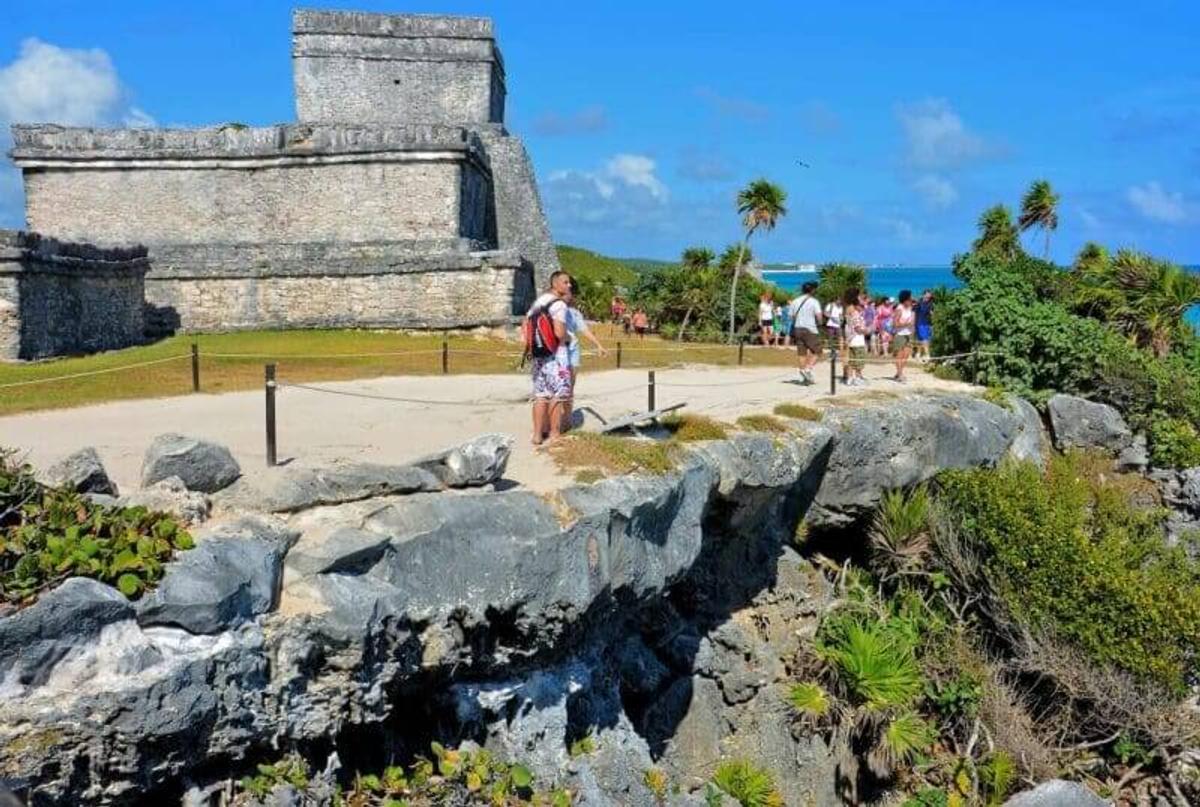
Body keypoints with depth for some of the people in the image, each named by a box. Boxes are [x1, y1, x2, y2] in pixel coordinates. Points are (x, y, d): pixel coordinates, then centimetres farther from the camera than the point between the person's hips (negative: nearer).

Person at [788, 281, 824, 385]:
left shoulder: (795, 302, 10)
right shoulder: (813, 301, -7)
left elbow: (792, 317, 11)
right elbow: (819, 317, -14)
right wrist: (819, 323, 5)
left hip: (798, 329, 5)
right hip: (811, 329, -5)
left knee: (801, 353, 7)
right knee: (816, 351, 5)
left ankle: (804, 377, 9)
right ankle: (808, 368, -15)